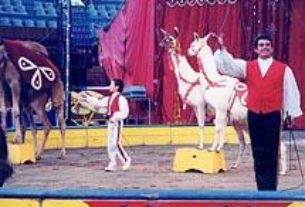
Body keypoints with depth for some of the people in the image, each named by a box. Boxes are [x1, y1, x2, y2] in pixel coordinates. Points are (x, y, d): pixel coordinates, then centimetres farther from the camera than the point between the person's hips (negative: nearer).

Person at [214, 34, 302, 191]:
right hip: (254, 115, 2)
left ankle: (271, 189, 4)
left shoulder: (283, 69, 2)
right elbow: (228, 64, -1)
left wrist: (291, 113, 0)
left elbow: (291, 91, 4)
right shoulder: (246, 66, 8)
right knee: (258, 154, 5)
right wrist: (221, 48, -17)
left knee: (271, 154, -1)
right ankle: (262, 188, 11)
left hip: (273, 116, -2)